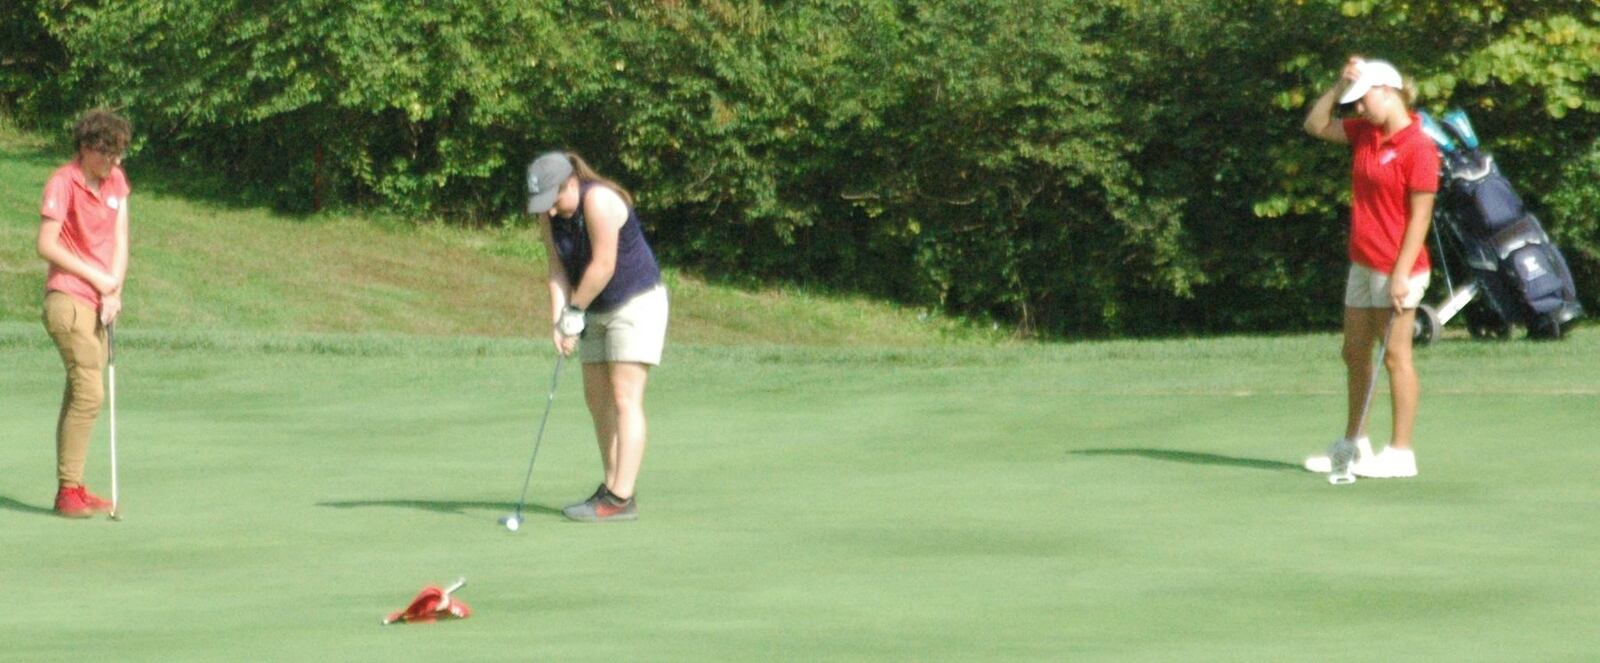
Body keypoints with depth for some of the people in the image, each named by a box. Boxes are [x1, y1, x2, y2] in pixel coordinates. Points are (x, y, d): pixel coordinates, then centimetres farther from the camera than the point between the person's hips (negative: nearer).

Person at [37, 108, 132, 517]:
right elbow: (46, 245, -13)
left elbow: (120, 239, 10)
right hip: (68, 298, -7)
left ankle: (73, 488, 15)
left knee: (80, 395, 10)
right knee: (89, 391, -16)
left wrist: (115, 290, -3)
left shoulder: (116, 181, 11)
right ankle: (68, 490, -13)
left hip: (99, 301, 7)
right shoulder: (63, 183, -11)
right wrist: (95, 277, -9)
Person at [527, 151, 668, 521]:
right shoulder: (548, 215, 0)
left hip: (636, 303, -9)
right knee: (597, 398, 8)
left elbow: (603, 265, -25)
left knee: (625, 398, -14)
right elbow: (558, 270, -2)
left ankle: (621, 499, -19)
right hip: (598, 311, 9)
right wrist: (558, 322, -15)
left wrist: (575, 311, -16)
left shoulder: (599, 201, -24)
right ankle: (613, 487, 16)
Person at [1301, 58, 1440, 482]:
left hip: (1397, 269, -9)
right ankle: (1352, 444, 24)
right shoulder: (1365, 133, 9)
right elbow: (1316, 125, 19)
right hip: (1363, 264, 9)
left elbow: (1420, 216, -16)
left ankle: (1401, 453, 2)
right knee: (1355, 352, 14)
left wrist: (1402, 273, -20)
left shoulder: (1417, 148, -15)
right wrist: (1340, 87, 4)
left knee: (1396, 355, -3)